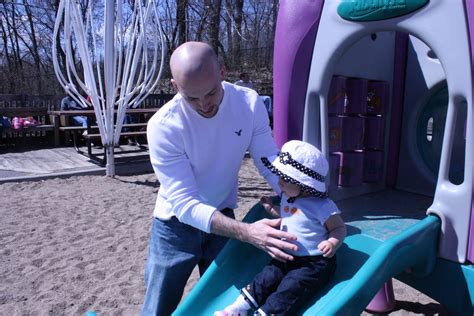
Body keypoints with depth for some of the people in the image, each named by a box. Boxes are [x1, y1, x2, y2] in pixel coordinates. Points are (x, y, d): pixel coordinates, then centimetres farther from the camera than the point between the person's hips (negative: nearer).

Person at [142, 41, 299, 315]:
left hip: (223, 219, 3)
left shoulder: (249, 103, -16)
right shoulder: (163, 126, -26)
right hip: (177, 225, -2)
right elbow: (185, 204, -27)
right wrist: (246, 232, -38)